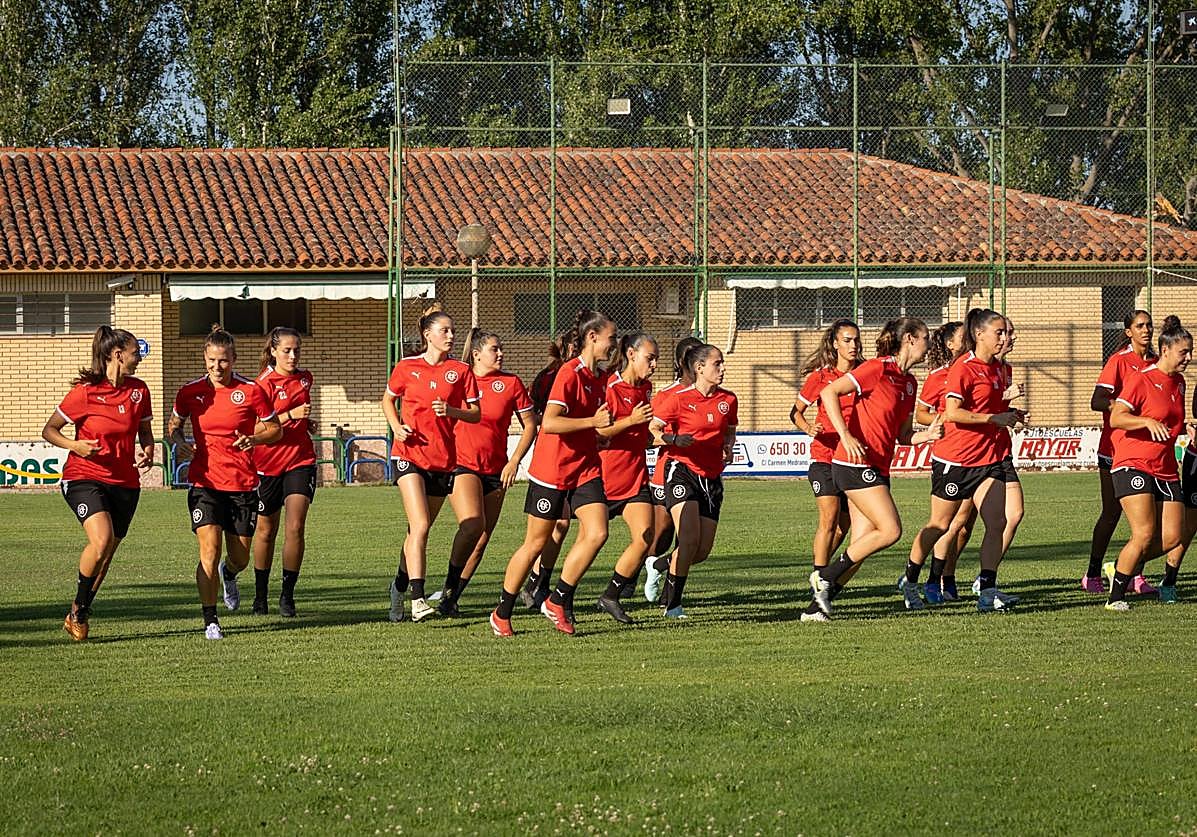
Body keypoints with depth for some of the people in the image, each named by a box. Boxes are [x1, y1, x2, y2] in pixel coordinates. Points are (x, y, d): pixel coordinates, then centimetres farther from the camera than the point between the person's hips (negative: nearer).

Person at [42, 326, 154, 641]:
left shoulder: (139, 390, 5)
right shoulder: (85, 391, -9)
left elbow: (145, 433, 19)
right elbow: (49, 430, -2)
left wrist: (147, 452, -3)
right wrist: (74, 445, -20)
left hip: (124, 482, 5)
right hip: (85, 477, -5)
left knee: (105, 555, 8)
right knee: (101, 540, -25)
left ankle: (78, 616, 25)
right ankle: (78, 609, -5)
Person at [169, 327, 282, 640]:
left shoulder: (251, 391, -4)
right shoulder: (190, 392, 0)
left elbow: (275, 429, 5)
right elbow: (174, 424, 16)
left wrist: (253, 439, -15)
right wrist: (179, 441, -6)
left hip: (243, 484, 0)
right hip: (204, 482, 0)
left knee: (240, 557, 8)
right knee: (210, 547, -17)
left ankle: (228, 574, 48)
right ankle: (210, 620, -10)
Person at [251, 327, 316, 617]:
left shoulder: (304, 378, 8)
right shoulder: (265, 383, -10)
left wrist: (306, 420, 10)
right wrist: (290, 415, -25)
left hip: (301, 461, 3)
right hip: (268, 463, -3)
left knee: (296, 527, -13)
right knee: (266, 531, 9)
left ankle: (287, 595, -7)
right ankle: (260, 594, 25)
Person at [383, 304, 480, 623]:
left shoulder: (461, 371, 4)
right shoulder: (407, 367, 2)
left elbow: (476, 414, 5)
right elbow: (388, 400, 17)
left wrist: (452, 411, -15)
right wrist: (396, 427, -2)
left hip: (443, 458, 3)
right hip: (409, 453, -3)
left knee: (419, 530, 12)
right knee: (420, 526, -19)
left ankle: (399, 585, 34)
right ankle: (418, 600, -26)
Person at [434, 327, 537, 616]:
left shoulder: (511, 383, 4)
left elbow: (530, 425, 8)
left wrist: (514, 462, -2)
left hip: (495, 470, 3)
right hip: (462, 464, -3)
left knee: (481, 542, 3)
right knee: (472, 525, -25)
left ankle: (452, 599, 15)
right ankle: (449, 588, -11)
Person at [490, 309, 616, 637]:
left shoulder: (600, 378, 10)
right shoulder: (569, 373, -16)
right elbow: (549, 422, -27)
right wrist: (592, 421, -26)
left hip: (586, 468, 7)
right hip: (551, 470, -7)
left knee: (596, 533, -12)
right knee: (536, 543, 2)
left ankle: (558, 601, 1)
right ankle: (502, 613, 17)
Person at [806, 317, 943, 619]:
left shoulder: (908, 381, 16)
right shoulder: (878, 368, -10)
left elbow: (903, 435, 20)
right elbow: (829, 392, -14)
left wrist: (927, 435, -1)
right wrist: (846, 436, -22)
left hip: (878, 468, 9)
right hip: (855, 465, -9)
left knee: (862, 546, 2)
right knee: (891, 530, -15)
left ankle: (819, 604, 5)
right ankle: (825, 577, -6)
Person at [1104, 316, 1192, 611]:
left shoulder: (1178, 382, 15)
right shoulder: (1141, 379, -9)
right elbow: (1116, 418, -18)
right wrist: (1148, 422, -31)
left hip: (1165, 470, 8)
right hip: (1133, 466, -8)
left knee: (1172, 536, -3)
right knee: (1144, 534, -17)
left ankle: (1119, 569, 18)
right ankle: (1116, 596, -4)